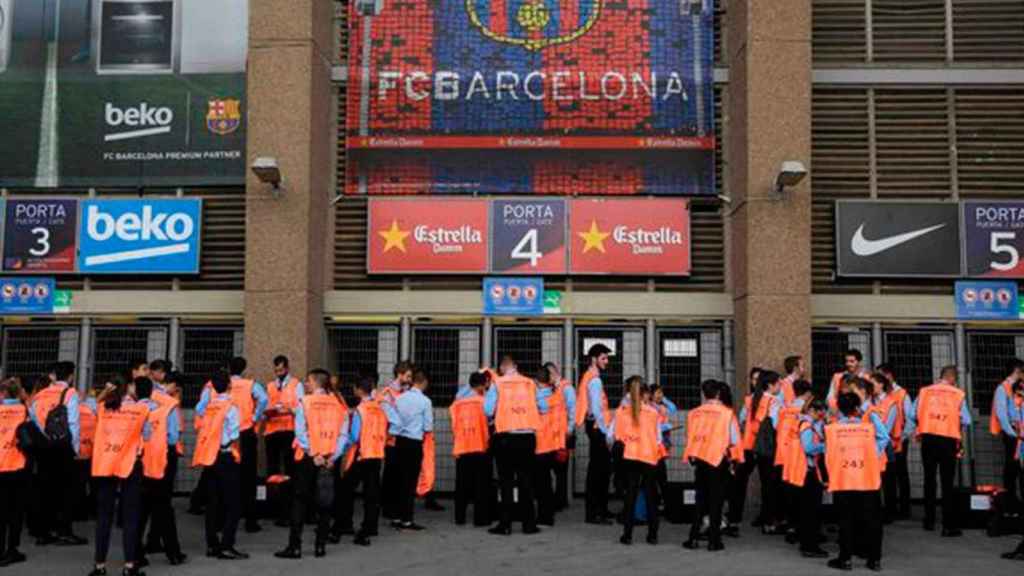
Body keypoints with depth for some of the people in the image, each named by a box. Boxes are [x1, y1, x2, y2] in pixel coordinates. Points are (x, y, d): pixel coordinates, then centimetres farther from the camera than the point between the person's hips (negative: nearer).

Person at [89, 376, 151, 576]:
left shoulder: (104, 408, 4)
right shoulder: (142, 409, -3)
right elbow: (146, 437, 4)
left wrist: (106, 391, 16)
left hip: (105, 465, 2)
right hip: (131, 466, -2)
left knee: (104, 516, 8)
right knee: (130, 517, 4)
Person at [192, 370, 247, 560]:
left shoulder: (207, 406, 6)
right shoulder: (230, 407, -11)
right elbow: (234, 435, -16)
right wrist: (233, 446, 2)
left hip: (208, 458, 6)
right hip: (226, 457, -6)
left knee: (212, 502, 13)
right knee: (233, 503, -1)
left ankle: (212, 545, 18)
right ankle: (226, 546, -7)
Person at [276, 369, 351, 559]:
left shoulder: (305, 401, -3)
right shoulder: (339, 403, 5)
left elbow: (300, 431, -11)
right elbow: (344, 434, -2)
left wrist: (313, 454, -11)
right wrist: (333, 456, -6)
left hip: (308, 458, -3)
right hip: (329, 460, 3)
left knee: (300, 501, 4)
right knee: (324, 501, 10)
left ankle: (295, 546, 3)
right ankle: (320, 546, 12)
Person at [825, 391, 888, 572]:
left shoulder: (831, 429, -2)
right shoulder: (870, 427, 0)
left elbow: (828, 455, 3)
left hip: (842, 482, 0)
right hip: (868, 481, 1)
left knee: (845, 521, 7)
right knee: (871, 520, 10)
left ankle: (846, 558, 9)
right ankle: (874, 559, 14)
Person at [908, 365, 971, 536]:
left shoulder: (924, 391, 3)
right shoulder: (958, 394, -2)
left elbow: (912, 415, 0)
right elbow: (966, 421, -4)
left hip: (928, 439, 2)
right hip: (948, 440, -2)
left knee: (929, 479, 16)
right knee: (947, 482, 1)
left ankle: (929, 521, 24)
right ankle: (949, 526, -1)